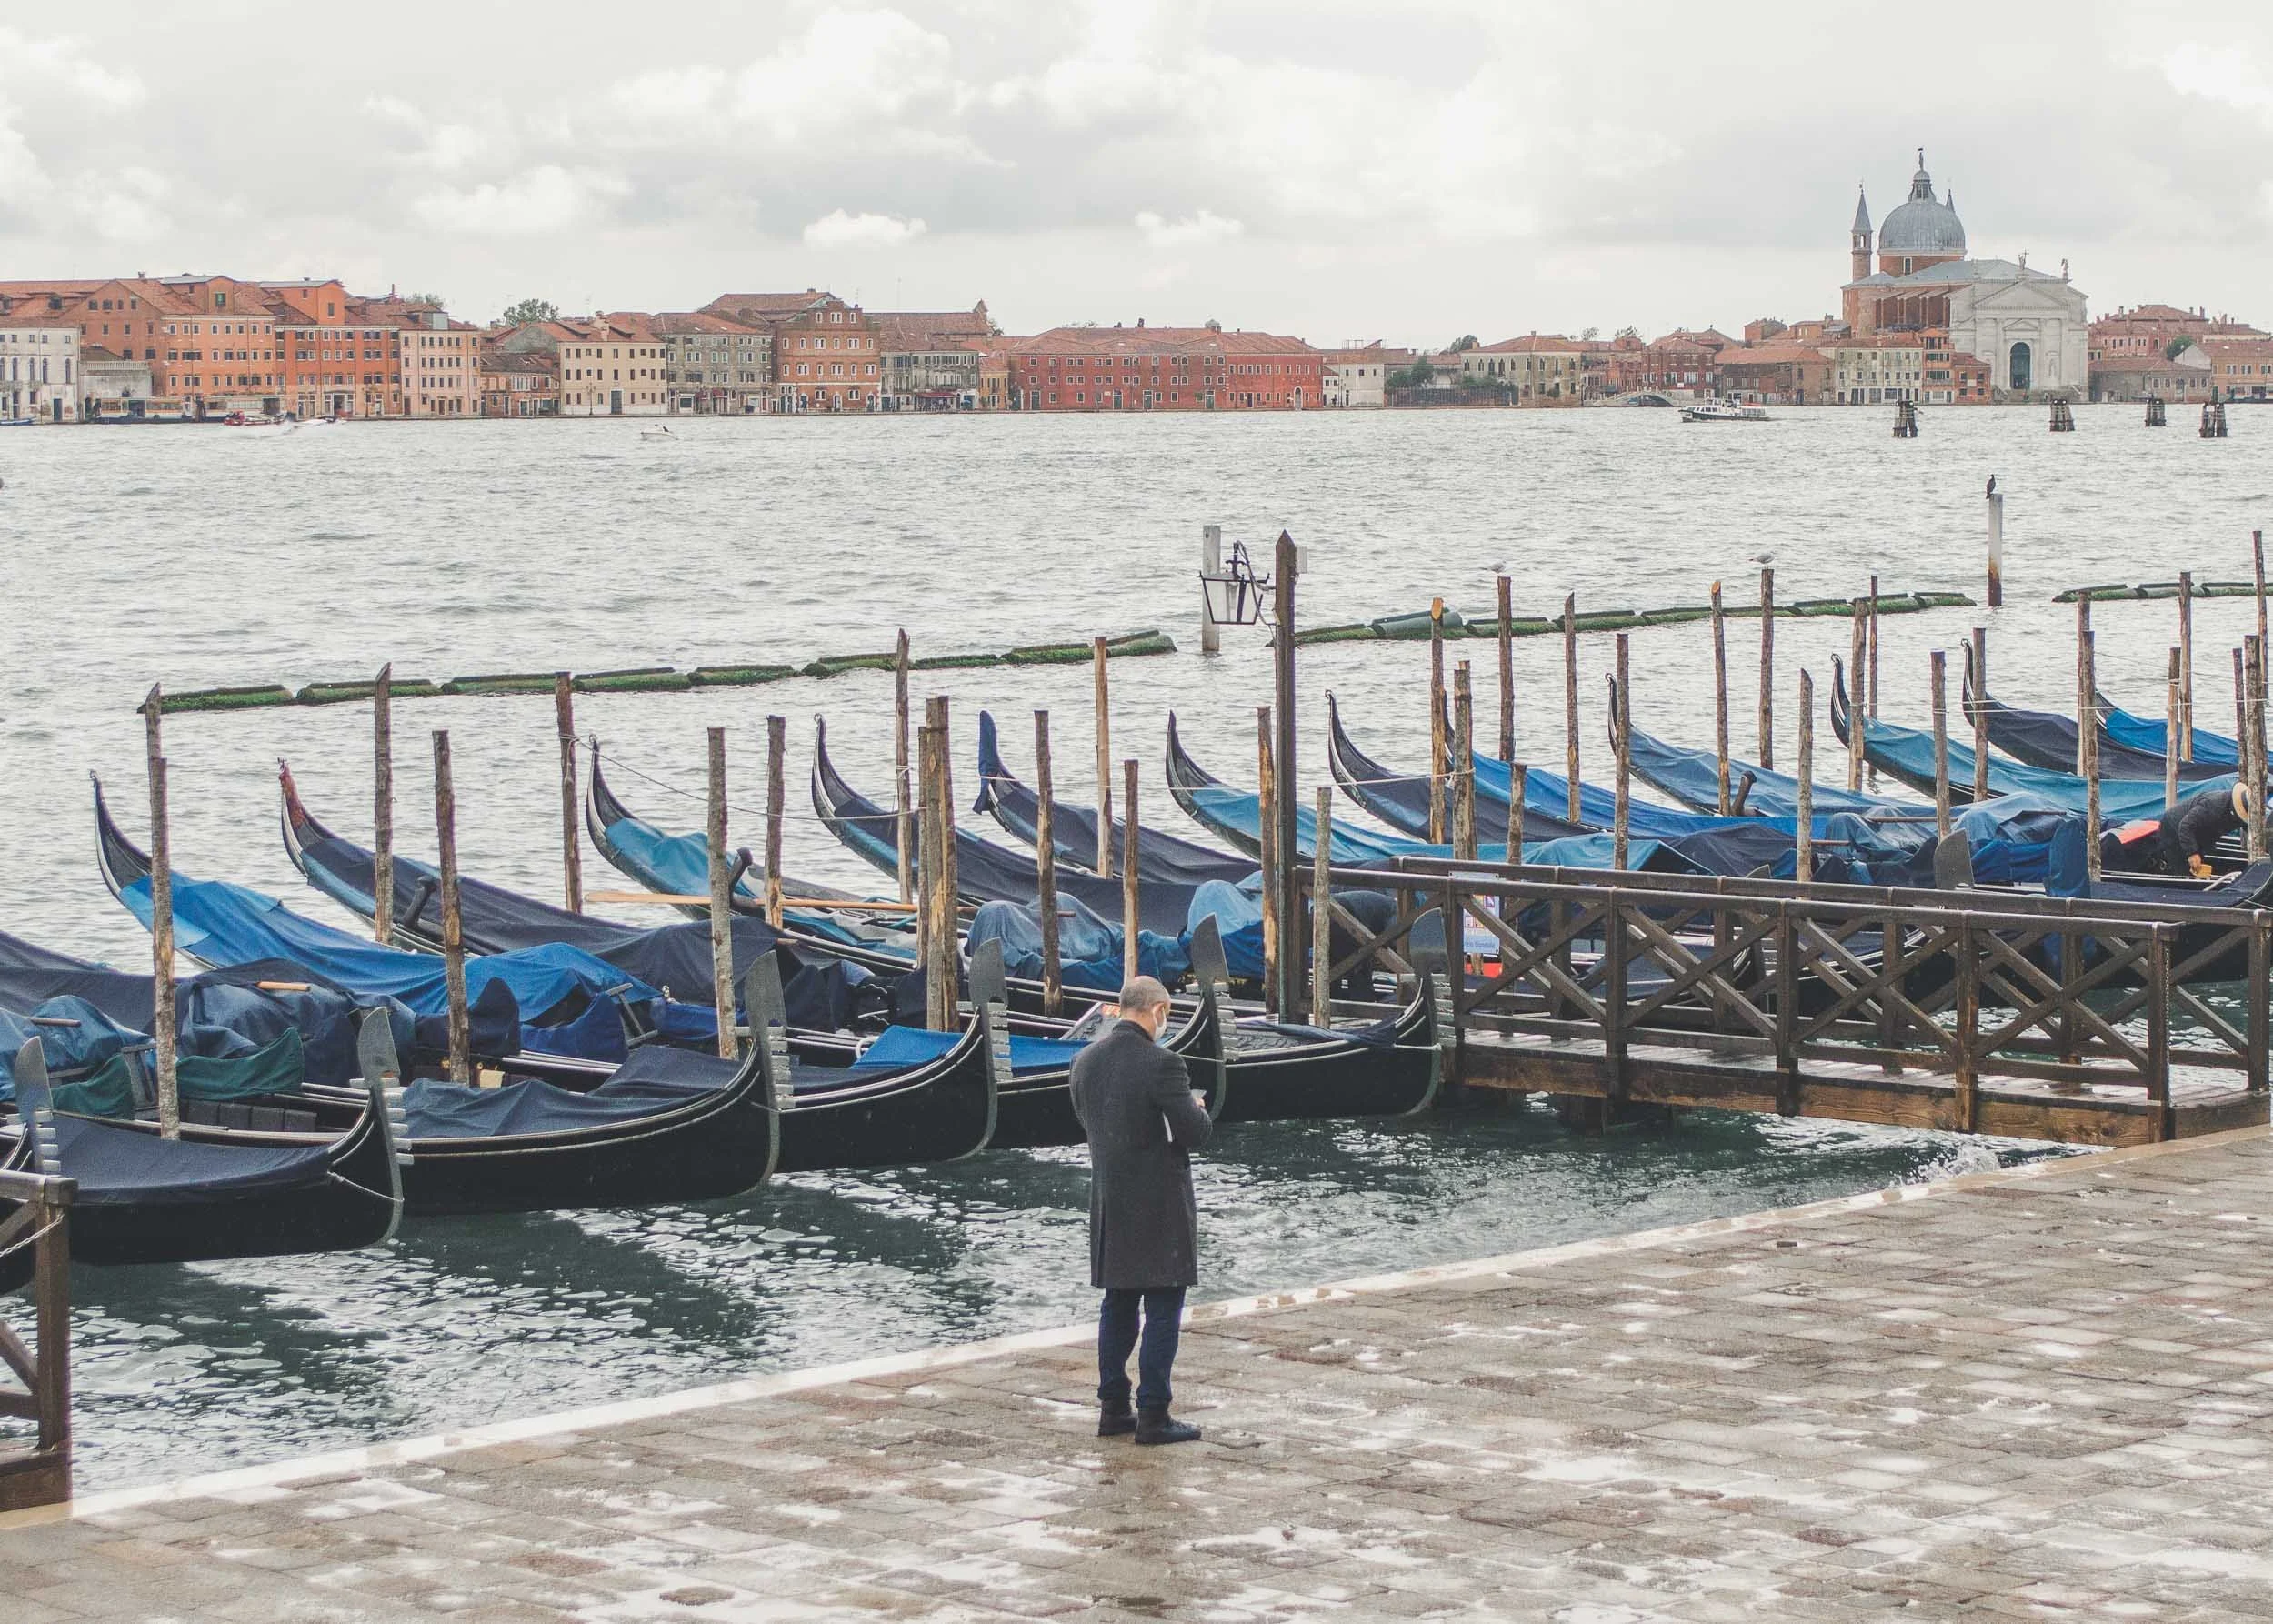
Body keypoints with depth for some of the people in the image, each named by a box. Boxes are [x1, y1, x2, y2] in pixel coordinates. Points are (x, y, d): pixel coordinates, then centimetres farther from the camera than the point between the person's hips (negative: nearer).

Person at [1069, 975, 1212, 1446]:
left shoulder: (1084, 1062, 2)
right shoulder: (1161, 1064, -20)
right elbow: (1194, 1133, -18)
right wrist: (1197, 1108, 4)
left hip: (1108, 1204, 7)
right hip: (1160, 1205, -7)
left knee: (1117, 1305, 16)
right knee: (1163, 1309, 1)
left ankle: (1112, 1408, 21)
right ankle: (1153, 1415, 1)